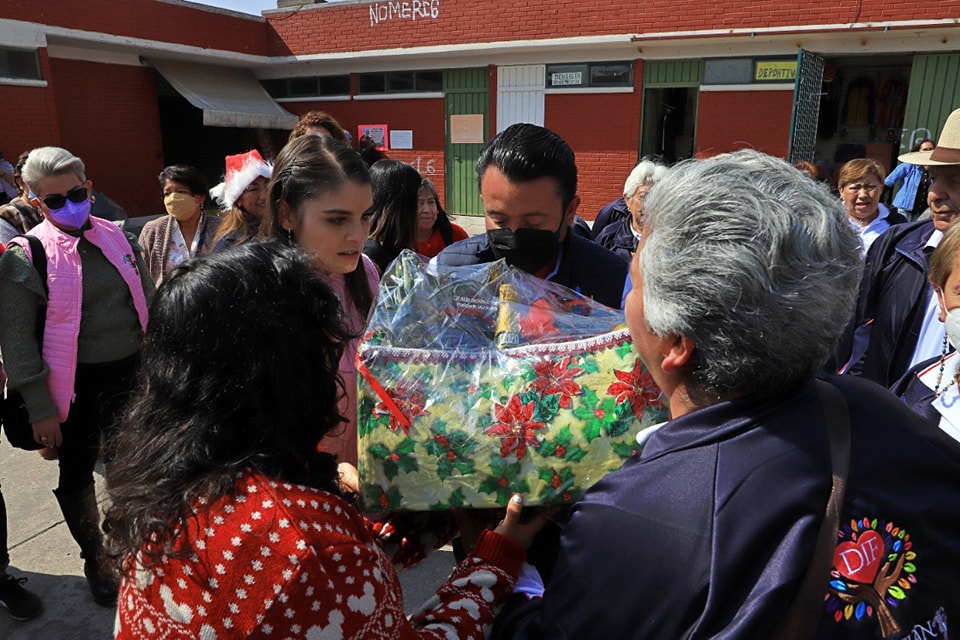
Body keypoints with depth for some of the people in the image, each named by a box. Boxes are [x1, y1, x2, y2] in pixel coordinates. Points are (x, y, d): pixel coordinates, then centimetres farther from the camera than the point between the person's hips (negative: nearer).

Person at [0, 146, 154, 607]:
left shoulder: (118, 238, 2)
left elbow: (148, 305, 10)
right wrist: (40, 408, -11)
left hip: (128, 374, 3)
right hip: (73, 384, -3)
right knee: (76, 477, 12)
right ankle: (94, 559, 35)